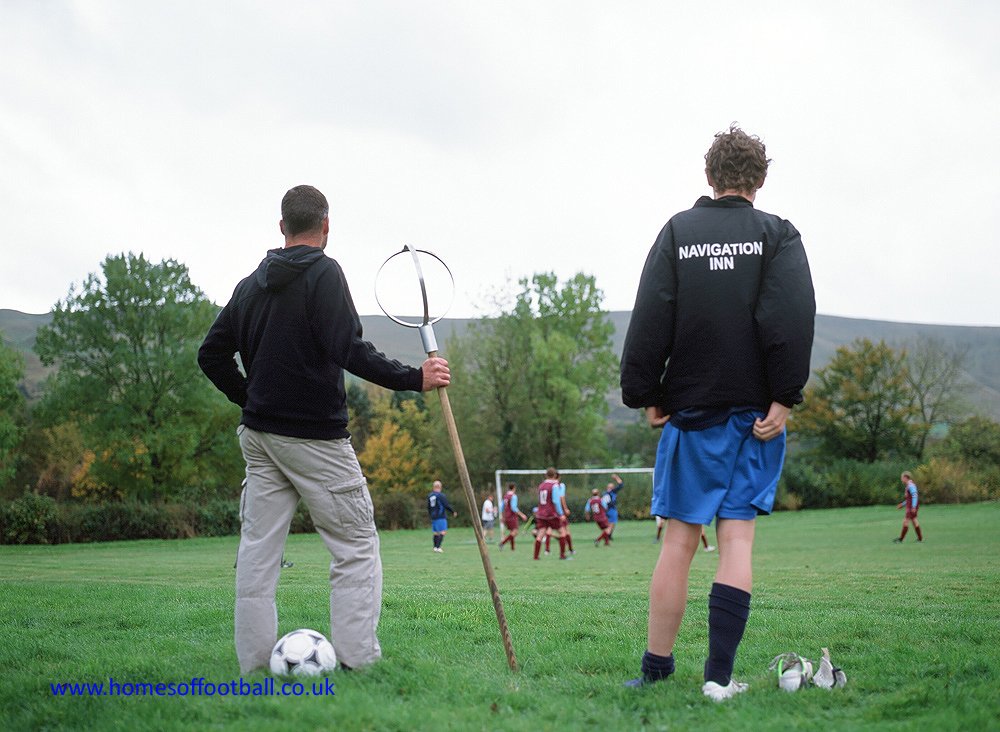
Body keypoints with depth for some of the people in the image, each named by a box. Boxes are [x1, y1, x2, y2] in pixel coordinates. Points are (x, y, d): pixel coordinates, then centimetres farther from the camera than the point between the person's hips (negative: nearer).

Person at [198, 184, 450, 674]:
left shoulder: (251, 284, 12)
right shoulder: (323, 273, -9)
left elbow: (211, 354, 14)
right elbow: (349, 349, -22)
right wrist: (414, 379, -20)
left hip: (258, 433, 7)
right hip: (316, 437, -7)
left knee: (257, 549, 8)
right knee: (357, 546, 1)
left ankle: (254, 664, 8)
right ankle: (357, 661, -4)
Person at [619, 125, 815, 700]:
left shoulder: (677, 232, 6)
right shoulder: (778, 234, 3)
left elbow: (650, 320, -2)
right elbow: (792, 319, -11)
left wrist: (645, 395, 2)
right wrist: (784, 396, -11)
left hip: (690, 409, 1)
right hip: (755, 410, -1)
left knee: (680, 539, 6)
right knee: (737, 536, 0)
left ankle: (656, 670, 9)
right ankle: (720, 674, -5)